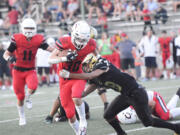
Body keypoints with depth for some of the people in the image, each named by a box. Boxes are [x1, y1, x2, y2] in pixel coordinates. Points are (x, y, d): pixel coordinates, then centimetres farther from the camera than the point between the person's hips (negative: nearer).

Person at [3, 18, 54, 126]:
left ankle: (28, 98, 5)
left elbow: (49, 49, -16)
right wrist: (10, 58, -30)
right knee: (20, 96, 7)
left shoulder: (39, 39, -8)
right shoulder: (17, 39, -13)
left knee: (33, 86, -31)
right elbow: (6, 54, -8)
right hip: (18, 70, 0)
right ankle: (22, 117, 32)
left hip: (31, 70, 0)